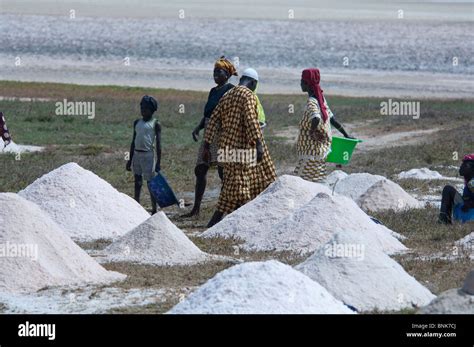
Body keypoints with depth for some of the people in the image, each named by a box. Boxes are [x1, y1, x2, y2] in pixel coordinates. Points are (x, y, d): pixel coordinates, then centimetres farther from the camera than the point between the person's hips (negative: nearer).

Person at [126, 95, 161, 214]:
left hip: (148, 154, -6)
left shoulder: (155, 124, -3)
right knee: (137, 182, 7)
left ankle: (154, 210, 1)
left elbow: (158, 144, -6)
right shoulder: (137, 123, 13)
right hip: (136, 154, 6)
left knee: (150, 183, -4)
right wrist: (130, 160, 16)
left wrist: (158, 162, -11)